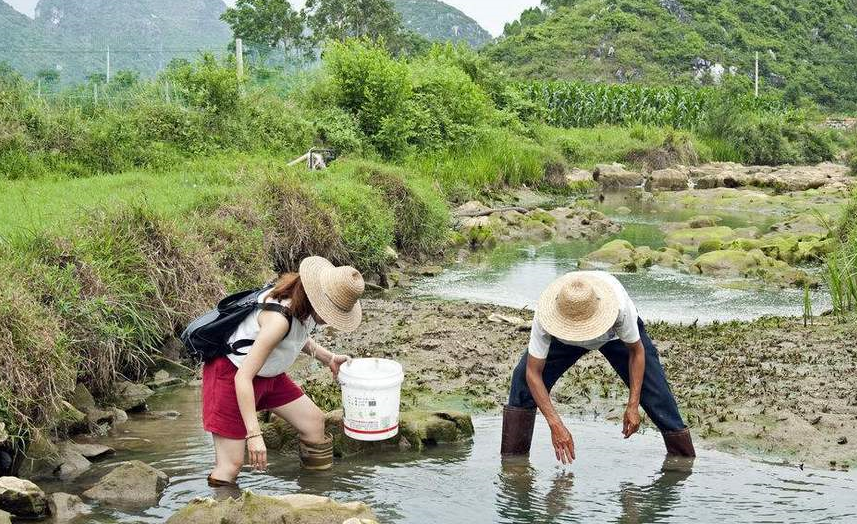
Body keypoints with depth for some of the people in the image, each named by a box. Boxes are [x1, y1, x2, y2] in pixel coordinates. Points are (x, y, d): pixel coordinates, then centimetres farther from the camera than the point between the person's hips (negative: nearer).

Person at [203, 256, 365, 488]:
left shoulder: (304, 306, -10)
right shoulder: (279, 318, -35)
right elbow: (243, 377, -36)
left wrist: (328, 358, 6)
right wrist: (254, 434, -38)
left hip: (268, 374, 9)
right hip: (231, 375, -9)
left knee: (314, 421, 9)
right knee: (231, 464, -12)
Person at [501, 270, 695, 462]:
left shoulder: (620, 307, -43)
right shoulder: (545, 316, -41)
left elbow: (636, 351, -24)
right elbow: (533, 373, -35)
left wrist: (633, 405, -29)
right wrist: (555, 425, -42)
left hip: (617, 335, -1)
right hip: (564, 338, 1)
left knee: (655, 391, -13)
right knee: (524, 378, -18)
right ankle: (512, 460, -6)